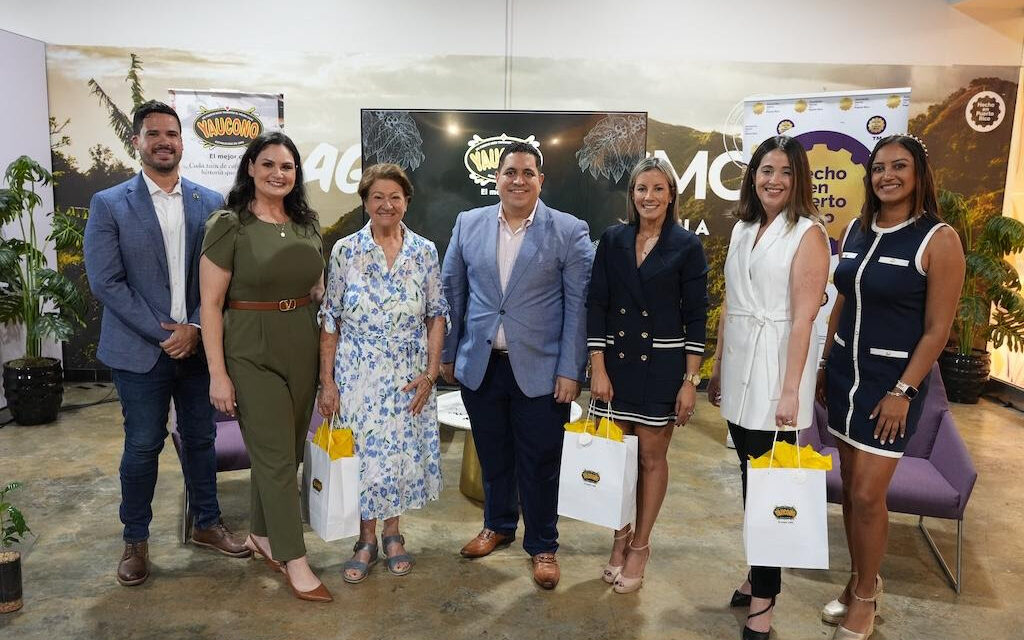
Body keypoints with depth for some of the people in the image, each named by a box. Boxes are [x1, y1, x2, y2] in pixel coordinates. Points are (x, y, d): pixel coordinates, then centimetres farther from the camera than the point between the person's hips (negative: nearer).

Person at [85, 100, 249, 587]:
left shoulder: (211, 204, 4)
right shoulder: (109, 205, -3)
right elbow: (105, 282, -8)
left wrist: (194, 328, -10)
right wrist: (163, 333, -13)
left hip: (198, 343, 3)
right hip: (140, 350, -2)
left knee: (201, 439, 13)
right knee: (142, 446, 6)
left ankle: (206, 524, 30)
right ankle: (135, 540, 25)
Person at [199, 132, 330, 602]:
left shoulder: (306, 224, 7)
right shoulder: (229, 225, -9)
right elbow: (211, 304, -10)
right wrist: (217, 374, -13)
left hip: (302, 349, 6)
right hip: (252, 352, -5)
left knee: (286, 451, 15)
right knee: (277, 456, -1)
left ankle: (262, 535, 35)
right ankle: (294, 561, 12)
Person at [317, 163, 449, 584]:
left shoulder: (425, 252, 1)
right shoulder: (345, 250, -3)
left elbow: (437, 314, 4)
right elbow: (330, 319, -2)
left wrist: (430, 372, -4)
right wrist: (327, 381, -5)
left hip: (409, 376, 2)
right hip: (358, 374, -1)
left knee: (403, 452, 10)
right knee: (363, 454, 5)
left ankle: (392, 533, 30)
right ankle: (366, 540, 25)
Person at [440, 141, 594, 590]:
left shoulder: (569, 231, -5)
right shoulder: (468, 224, 4)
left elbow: (579, 304, -7)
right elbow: (452, 291, 10)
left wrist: (570, 369, -11)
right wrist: (448, 353, 9)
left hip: (540, 370, -3)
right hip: (480, 366, 3)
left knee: (539, 464, 8)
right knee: (493, 456, 18)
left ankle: (542, 547, 28)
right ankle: (497, 526, 41)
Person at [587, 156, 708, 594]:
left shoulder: (686, 246, -4)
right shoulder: (612, 240, 3)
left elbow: (696, 317, -4)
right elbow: (596, 305, 1)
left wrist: (690, 381, -8)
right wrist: (598, 368, -5)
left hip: (662, 364, -2)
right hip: (615, 361, 3)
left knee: (652, 457, 7)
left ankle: (640, 546, 23)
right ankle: (621, 536, 29)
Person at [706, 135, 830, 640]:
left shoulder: (807, 233, -8)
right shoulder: (742, 228, 12)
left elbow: (803, 317, -14)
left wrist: (790, 390, -17)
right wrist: (717, 367, 14)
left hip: (776, 367, -6)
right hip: (738, 369, 6)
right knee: (749, 477, 14)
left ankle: (764, 597, 15)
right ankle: (758, 575, 30)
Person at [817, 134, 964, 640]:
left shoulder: (938, 239, -11)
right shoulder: (856, 231, 6)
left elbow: (938, 327, -12)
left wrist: (902, 391, -14)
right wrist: (824, 366, 10)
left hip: (892, 381, -5)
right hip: (845, 374, 5)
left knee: (867, 494, -2)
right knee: (851, 487, 12)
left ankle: (865, 597, 19)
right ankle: (860, 580, 29)